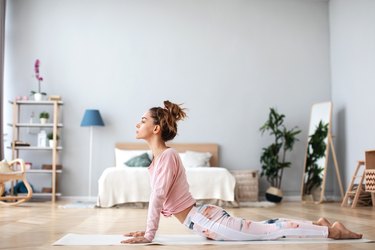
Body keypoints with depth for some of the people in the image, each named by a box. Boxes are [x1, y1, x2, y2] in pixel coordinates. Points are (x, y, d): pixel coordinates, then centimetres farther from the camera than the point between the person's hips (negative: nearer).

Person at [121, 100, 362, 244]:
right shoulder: (159, 156, 12)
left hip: (204, 219, -9)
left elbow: (158, 196, -22)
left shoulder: (167, 155, -17)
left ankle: (331, 230, 5)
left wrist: (149, 235, -19)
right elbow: (159, 198, 19)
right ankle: (319, 224, 26)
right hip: (202, 217, 9)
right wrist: (148, 228, 18)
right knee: (261, 228, 18)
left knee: (268, 231, -3)